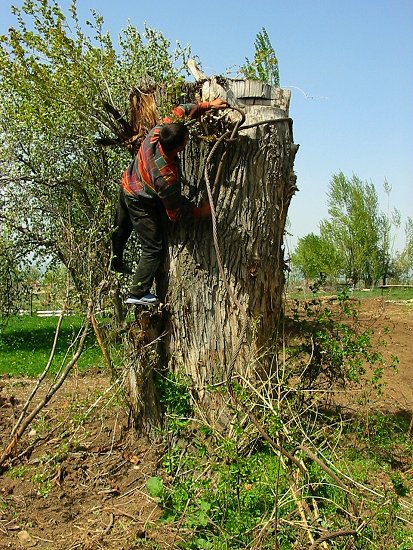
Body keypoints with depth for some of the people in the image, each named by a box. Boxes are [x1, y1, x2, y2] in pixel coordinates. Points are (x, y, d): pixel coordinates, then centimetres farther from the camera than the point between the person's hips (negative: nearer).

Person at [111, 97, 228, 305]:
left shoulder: (158, 131, -26)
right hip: (142, 203, -9)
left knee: (122, 228, 31)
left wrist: (207, 105, -12)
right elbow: (174, 202, -23)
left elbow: (181, 110, -9)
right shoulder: (166, 175, -42)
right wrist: (197, 211, -10)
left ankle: (115, 263, 58)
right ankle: (138, 294, 7)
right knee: (155, 248, 1)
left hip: (127, 184, 9)